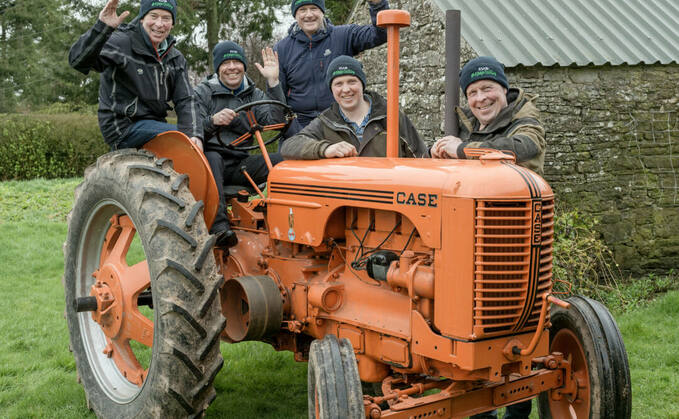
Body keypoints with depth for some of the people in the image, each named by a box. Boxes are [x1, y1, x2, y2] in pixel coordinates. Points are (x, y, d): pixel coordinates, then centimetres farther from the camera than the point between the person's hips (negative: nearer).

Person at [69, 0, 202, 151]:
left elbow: (185, 100, 1)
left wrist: (194, 134, -19)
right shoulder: (122, 43, -10)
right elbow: (78, 61, -24)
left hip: (153, 124, 7)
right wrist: (102, 27, -40)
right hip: (123, 127, -7)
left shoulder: (176, 58, 9)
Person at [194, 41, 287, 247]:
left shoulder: (253, 95, 14)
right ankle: (219, 224, -48)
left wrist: (273, 82, -12)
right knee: (212, 158, -40)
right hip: (211, 158, -2)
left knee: (283, 161, -23)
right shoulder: (202, 92, 6)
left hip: (240, 165, 3)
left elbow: (275, 122, -5)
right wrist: (213, 121, -27)